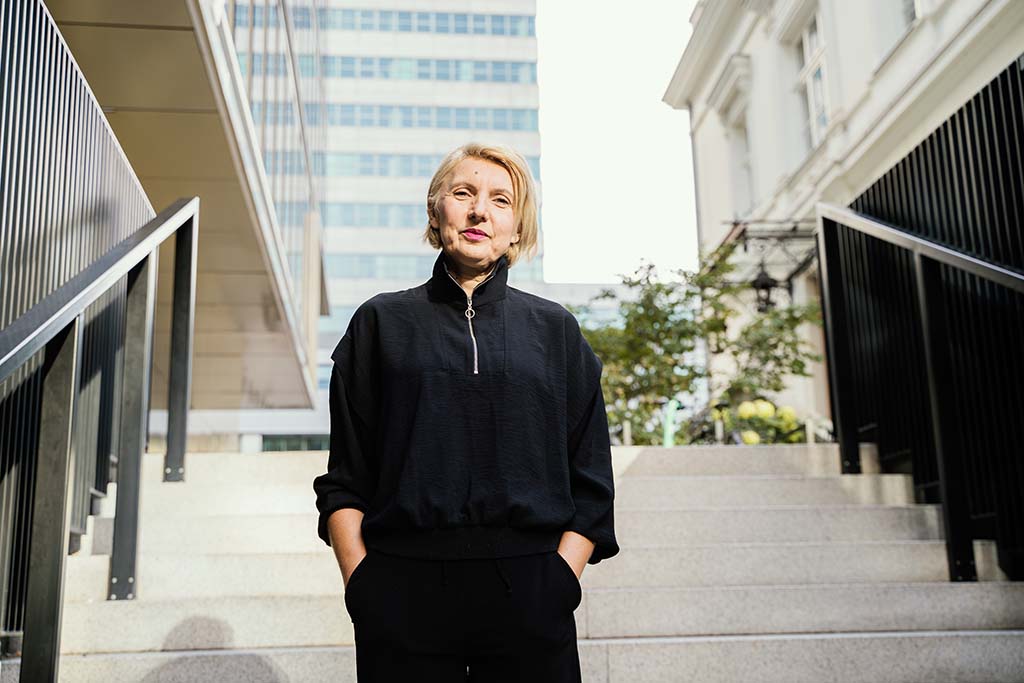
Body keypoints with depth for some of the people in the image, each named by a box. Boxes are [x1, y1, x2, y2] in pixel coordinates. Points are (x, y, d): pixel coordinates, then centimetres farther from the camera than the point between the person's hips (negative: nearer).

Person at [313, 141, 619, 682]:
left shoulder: (555, 329, 11)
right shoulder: (382, 322, 10)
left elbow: (590, 483, 8)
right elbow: (344, 480, 7)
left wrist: (560, 577, -4)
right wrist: (359, 583, -4)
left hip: (527, 596, 1)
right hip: (404, 591, 0)